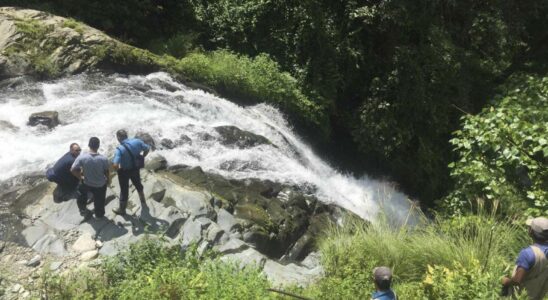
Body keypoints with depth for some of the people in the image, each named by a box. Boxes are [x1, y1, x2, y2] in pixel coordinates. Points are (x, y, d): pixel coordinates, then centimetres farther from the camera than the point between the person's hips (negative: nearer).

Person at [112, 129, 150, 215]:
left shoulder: (120, 149, -32)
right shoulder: (137, 142, -17)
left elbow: (115, 165, -37)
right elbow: (147, 149, -1)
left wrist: (118, 169, -13)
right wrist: (142, 157, 12)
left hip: (124, 172, -5)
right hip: (135, 169, 5)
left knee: (124, 190, 16)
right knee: (138, 183, 32)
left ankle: (122, 209, 36)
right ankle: (142, 199, 57)